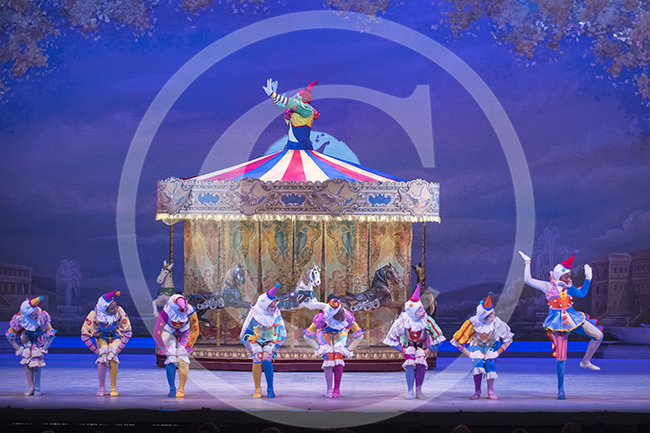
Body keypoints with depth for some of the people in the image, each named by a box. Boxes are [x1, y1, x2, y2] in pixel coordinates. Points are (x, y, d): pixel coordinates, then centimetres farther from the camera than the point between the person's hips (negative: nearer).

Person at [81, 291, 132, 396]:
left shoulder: (120, 312, -34)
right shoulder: (94, 315, -35)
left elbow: (128, 332, -21)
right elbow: (84, 336, -25)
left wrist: (118, 349, -22)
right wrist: (96, 351, -23)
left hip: (115, 337, 0)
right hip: (101, 336, 0)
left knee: (112, 357, -21)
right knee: (102, 357, -21)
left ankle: (114, 388, -10)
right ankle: (102, 388, -8)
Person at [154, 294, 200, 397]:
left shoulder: (190, 311, -34)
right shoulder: (165, 313, -38)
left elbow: (194, 331, -19)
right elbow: (157, 334, -30)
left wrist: (187, 346, -20)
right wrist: (164, 348, -22)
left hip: (185, 334, 1)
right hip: (169, 333, -1)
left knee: (183, 360, -16)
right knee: (171, 359, -17)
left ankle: (181, 389, -6)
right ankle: (172, 389, -7)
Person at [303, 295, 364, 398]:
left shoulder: (348, 317, -38)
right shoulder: (321, 318, -42)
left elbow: (358, 334, -19)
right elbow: (308, 334, -25)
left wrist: (348, 350, -17)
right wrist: (318, 349, -22)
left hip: (340, 332, 1)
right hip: (325, 332, -1)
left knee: (338, 357, -16)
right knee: (328, 358, -18)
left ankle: (337, 389, -7)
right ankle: (329, 389, -6)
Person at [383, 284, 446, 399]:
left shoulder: (427, 321, -33)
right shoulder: (402, 322, -34)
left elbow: (438, 338, -21)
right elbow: (391, 338, -19)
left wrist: (427, 351, -19)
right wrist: (403, 350, -17)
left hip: (422, 345, 1)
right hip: (407, 345, -1)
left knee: (421, 364, -16)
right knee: (409, 364, -19)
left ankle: (419, 391, -3)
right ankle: (410, 391, -9)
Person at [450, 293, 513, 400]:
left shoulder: (497, 324, -28)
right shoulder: (472, 323, -30)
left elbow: (508, 339, -10)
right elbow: (457, 341, -20)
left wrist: (497, 353, -18)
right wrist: (469, 354, -22)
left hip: (491, 346, 1)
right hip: (476, 346, -1)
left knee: (490, 363, -24)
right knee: (478, 363, -25)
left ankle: (490, 391, -8)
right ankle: (477, 391, -12)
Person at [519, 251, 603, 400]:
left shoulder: (568, 286, 8)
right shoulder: (548, 286, -6)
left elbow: (582, 293, 18)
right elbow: (528, 280, -12)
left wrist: (588, 278, 11)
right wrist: (527, 263, -7)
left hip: (573, 318, 5)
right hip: (558, 322, -5)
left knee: (598, 335, -5)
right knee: (561, 357, -7)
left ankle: (586, 361, 16)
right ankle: (560, 389, 4)